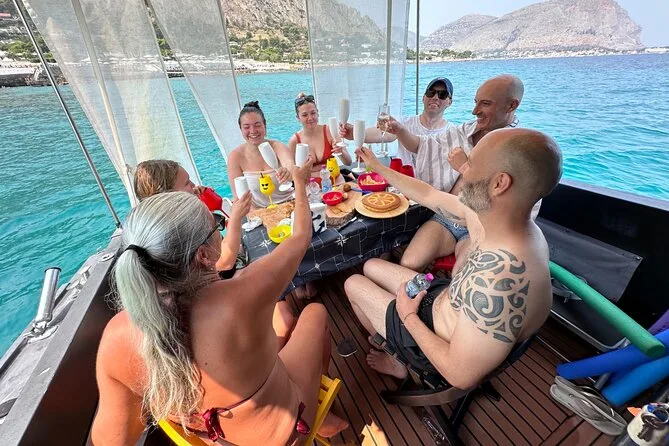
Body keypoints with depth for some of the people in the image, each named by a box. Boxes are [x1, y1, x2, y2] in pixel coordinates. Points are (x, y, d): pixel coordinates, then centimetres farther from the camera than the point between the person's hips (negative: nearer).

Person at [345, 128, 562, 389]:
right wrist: (376, 166, 8)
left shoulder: (500, 279, -41)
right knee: (371, 266, 19)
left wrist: (408, 316, -17)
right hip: (440, 298, 7)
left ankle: (399, 360, 31)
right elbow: (428, 195, -1)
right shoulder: (491, 215, -16)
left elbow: (461, 376, -32)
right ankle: (396, 348, 27)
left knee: (353, 284, 9)